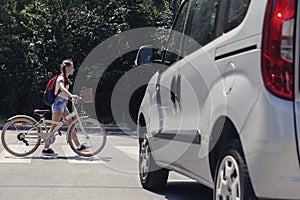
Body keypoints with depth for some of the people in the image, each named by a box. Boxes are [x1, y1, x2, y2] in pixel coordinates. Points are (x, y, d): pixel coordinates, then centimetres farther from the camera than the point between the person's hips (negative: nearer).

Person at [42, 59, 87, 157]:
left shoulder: (66, 78, 16)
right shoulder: (61, 77, -13)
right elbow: (62, 88, -34)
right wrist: (71, 95, -47)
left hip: (63, 104, 10)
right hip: (59, 103, -10)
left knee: (71, 124, 10)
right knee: (54, 126, -10)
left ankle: (78, 146, 14)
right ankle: (46, 149, -9)